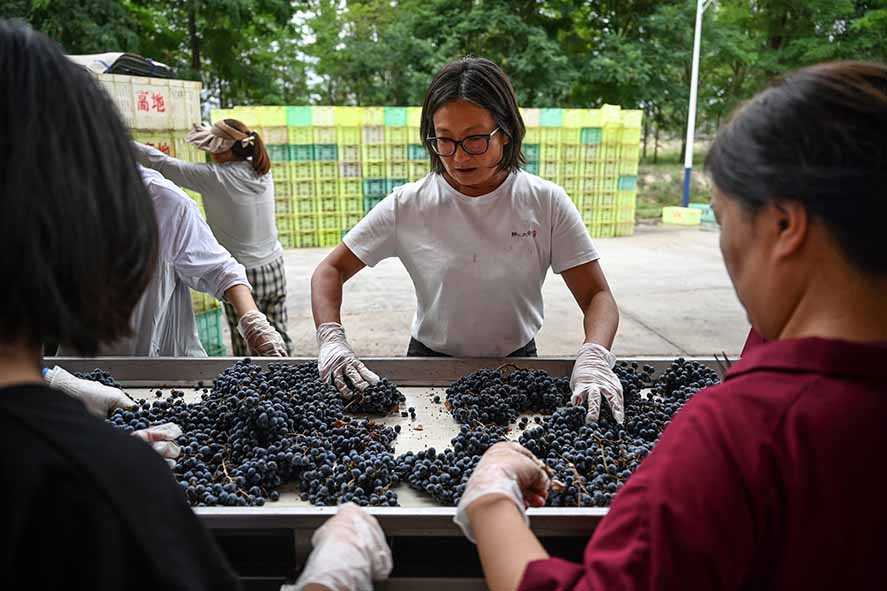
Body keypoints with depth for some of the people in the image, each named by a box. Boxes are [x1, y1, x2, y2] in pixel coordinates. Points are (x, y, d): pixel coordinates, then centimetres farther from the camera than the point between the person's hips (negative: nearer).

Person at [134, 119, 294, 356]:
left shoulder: (216, 178, -17)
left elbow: (164, 165, -11)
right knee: (278, 336, 13)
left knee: (246, 348, 4)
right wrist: (210, 133, 9)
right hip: (275, 268, 6)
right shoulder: (261, 170, -1)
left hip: (241, 275, -6)